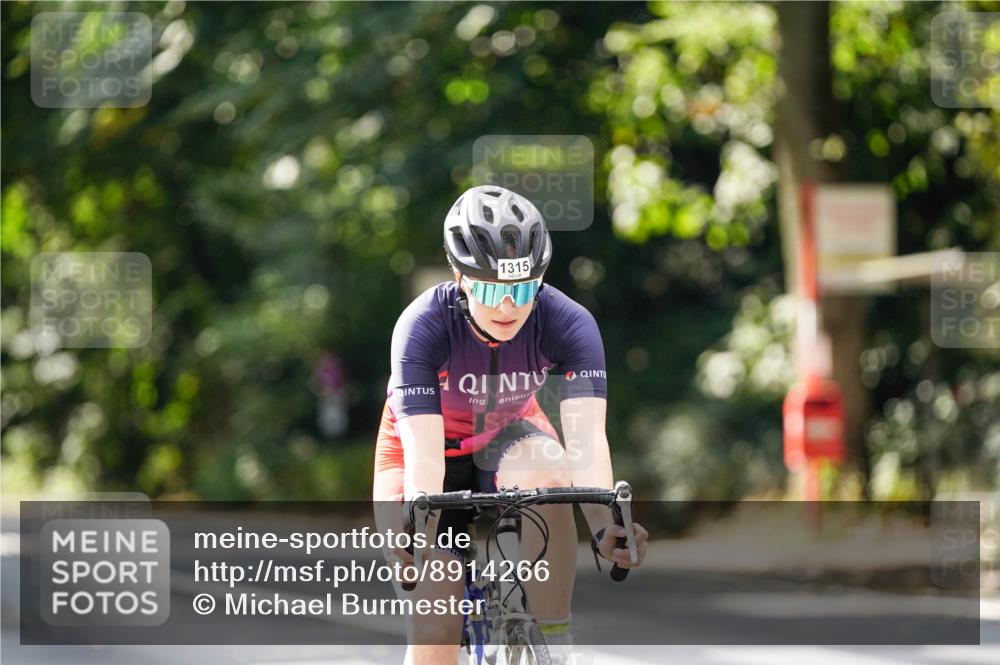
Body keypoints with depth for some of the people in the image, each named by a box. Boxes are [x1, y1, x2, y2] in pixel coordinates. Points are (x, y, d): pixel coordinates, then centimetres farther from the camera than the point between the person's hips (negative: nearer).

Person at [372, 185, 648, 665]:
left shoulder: (569, 324, -28)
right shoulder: (423, 327, -32)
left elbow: (586, 436, -39)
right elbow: (424, 451, -39)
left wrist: (605, 521, -57)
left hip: (506, 438, 1)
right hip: (434, 450, -1)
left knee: (545, 471, -36)